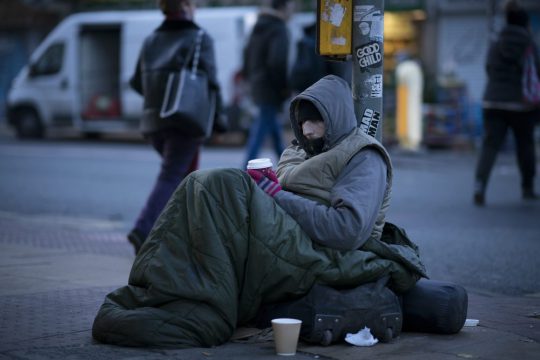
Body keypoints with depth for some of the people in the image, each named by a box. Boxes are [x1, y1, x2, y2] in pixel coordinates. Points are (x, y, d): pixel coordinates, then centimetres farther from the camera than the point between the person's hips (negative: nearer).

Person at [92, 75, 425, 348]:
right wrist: (263, 187, 0)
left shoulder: (365, 159, 3)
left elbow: (348, 230, -15)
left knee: (224, 186, -23)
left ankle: (199, 315, -31)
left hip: (320, 259, -8)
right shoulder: (300, 152, 28)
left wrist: (276, 195, -11)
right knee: (201, 186, -7)